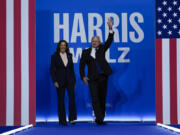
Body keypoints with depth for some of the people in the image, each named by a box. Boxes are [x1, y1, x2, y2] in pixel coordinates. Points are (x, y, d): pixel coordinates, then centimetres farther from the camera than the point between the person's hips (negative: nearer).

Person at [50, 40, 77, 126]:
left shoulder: (69, 55, 10)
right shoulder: (54, 56, 1)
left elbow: (72, 68, 13)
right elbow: (52, 69, -3)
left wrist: (74, 80, 12)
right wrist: (55, 81, -11)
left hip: (69, 80, 2)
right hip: (60, 80, -2)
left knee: (72, 97, -15)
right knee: (61, 100, 2)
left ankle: (72, 118, -11)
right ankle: (62, 120, 9)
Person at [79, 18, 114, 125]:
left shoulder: (102, 49, 12)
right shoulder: (86, 52, 10)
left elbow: (109, 41, -1)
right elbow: (82, 65, 9)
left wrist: (110, 29, -13)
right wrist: (83, 76, -3)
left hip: (103, 77, 2)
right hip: (92, 78, -1)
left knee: (102, 98, 7)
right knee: (95, 99, -9)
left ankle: (101, 118, 16)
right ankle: (99, 119, -10)